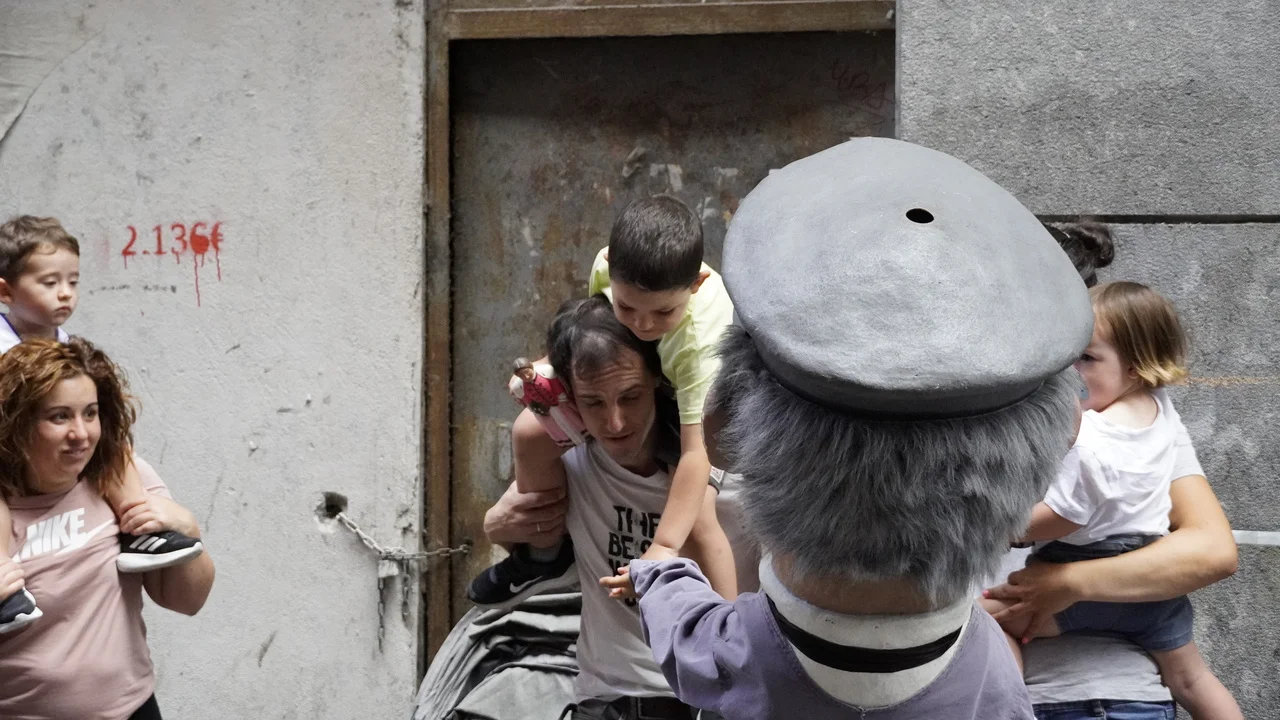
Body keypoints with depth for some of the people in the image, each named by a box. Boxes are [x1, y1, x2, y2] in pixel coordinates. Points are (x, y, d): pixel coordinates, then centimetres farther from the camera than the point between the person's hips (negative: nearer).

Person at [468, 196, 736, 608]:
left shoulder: (701, 335, -45)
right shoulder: (609, 264, -32)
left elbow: (695, 452, -44)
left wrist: (665, 546, -47)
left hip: (696, 404, -5)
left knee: (695, 519, -24)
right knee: (529, 433, -5)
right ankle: (545, 555, 19)